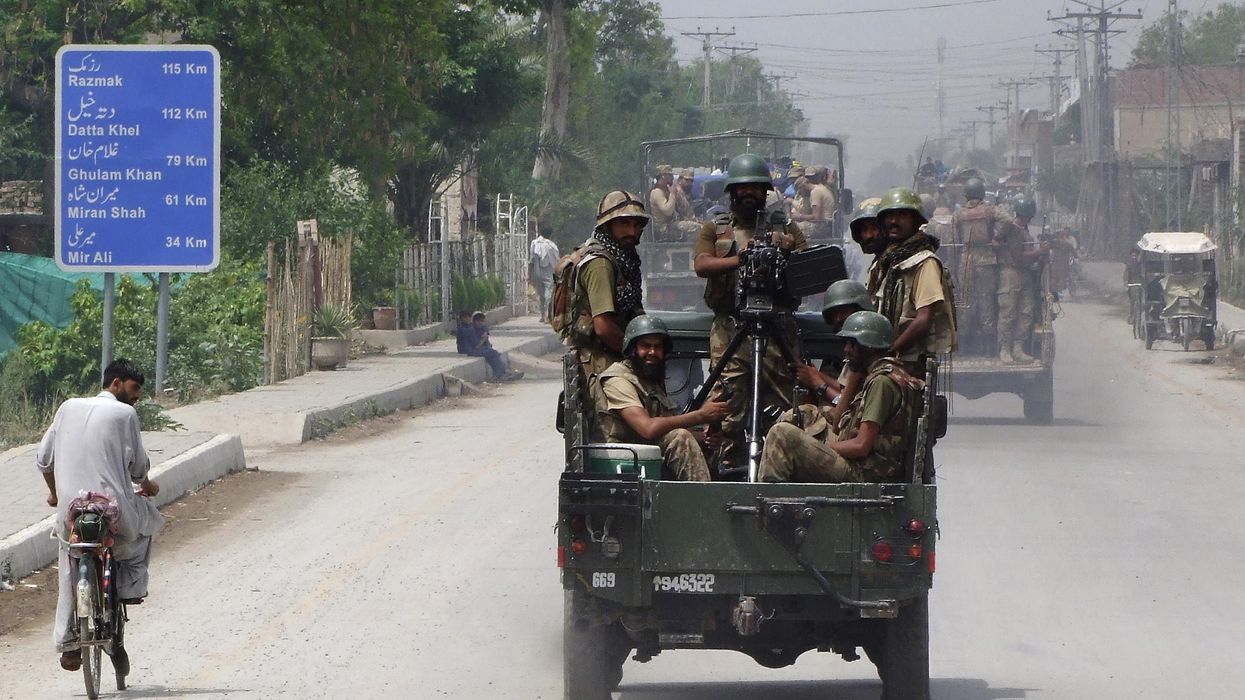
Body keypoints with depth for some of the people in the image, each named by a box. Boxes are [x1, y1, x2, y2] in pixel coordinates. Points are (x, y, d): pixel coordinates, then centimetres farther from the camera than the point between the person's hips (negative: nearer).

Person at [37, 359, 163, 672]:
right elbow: (137, 464, 0)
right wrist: (145, 484, 24)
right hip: (115, 510, -4)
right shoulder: (124, 414, -3)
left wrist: (55, 493, 30)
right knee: (148, 519, 29)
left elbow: (43, 458, 13)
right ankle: (130, 586, 18)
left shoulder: (69, 408, 10)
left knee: (69, 575, 20)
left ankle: (67, 642, 15)